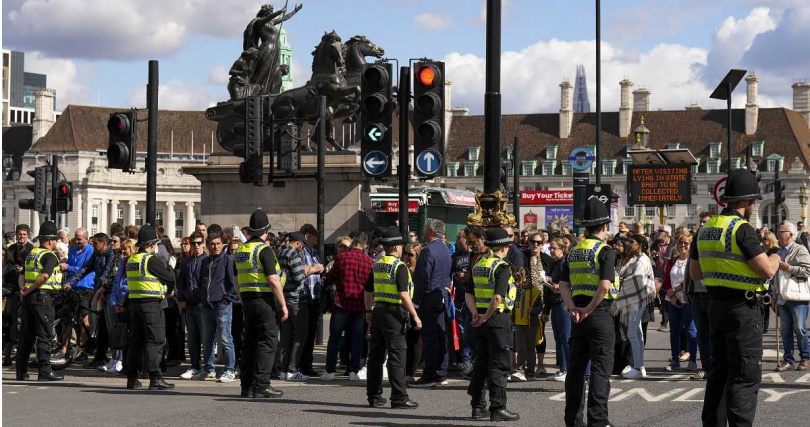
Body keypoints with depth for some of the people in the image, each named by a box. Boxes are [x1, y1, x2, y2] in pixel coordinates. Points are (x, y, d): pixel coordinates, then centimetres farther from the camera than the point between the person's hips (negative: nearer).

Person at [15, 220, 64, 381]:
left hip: (29, 297, 8)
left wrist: (26, 290, 6)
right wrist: (29, 290, -16)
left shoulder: (31, 253, 15)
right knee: (45, 335, -5)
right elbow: (45, 276, -24)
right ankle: (45, 371, -6)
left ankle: (21, 371, 14)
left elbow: (24, 275, 18)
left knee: (27, 335, 12)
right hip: (43, 297, -8)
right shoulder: (49, 256, -11)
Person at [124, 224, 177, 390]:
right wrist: (169, 290, 11)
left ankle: (132, 378, 13)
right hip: (152, 304, -8)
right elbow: (170, 277, -10)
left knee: (135, 341, 11)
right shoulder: (151, 260, -13)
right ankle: (155, 378, -10)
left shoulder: (131, 260, 11)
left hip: (134, 303, 8)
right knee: (155, 342, -6)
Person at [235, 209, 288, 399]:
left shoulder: (240, 250, 12)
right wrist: (283, 304, -12)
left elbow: (236, 280, 18)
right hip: (264, 299, -8)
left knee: (249, 342, 11)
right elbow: (273, 279, -17)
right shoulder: (264, 249, -12)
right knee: (267, 342, -4)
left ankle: (247, 386, 13)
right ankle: (261, 385, -8)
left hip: (247, 299, 8)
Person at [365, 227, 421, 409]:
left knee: (376, 355, 10)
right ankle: (399, 397, -4)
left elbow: (368, 291, 18)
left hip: (377, 311, 7)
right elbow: (403, 294, -20)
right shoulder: (399, 266, -12)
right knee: (397, 356, -4)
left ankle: (374, 396, 14)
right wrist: (414, 315, -16)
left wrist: (368, 311, 29)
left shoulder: (377, 265, 11)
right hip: (394, 312, -7)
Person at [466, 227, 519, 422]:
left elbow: (469, 294, 10)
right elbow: (498, 297, -24)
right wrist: (486, 317, -14)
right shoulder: (502, 267, -13)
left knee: (481, 364, 13)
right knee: (499, 366, -2)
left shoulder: (478, 265, 11)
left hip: (481, 321, 8)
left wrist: (475, 313, 0)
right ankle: (498, 408, 0)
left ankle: (478, 407, 17)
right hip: (498, 318, -8)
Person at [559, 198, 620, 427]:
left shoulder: (573, 252, 11)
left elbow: (563, 284, 4)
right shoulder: (605, 251, -9)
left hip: (577, 315, 6)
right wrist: (589, 310, -12)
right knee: (600, 369, -2)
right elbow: (605, 286, -19)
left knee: (576, 367, 12)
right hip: (599, 313, -6)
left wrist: (573, 308, -6)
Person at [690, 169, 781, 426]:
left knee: (719, 371, 15)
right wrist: (775, 254, 0)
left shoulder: (706, 229, 9)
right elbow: (768, 271, -20)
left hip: (716, 306, 8)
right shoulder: (741, 229, -16)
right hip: (743, 309, -8)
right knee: (746, 376, -5)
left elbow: (694, 273, 16)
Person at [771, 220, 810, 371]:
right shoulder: (779, 251, 20)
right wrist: (775, 295, 22)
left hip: (797, 297, -7)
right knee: (786, 331, 7)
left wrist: (787, 267, -15)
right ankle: (789, 361, 11)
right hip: (783, 298, 7)